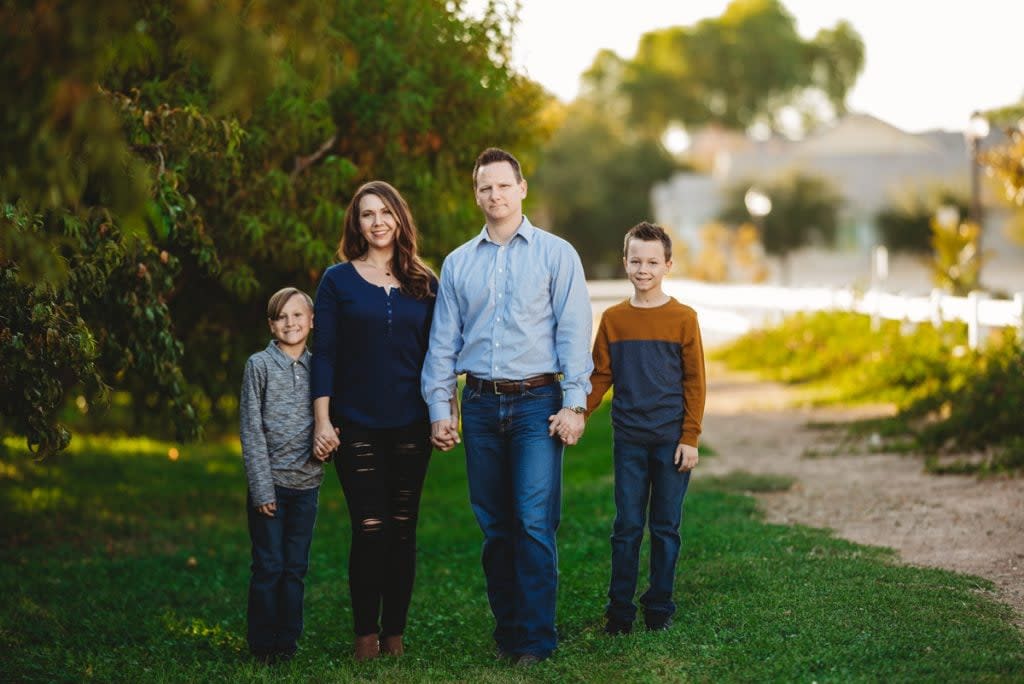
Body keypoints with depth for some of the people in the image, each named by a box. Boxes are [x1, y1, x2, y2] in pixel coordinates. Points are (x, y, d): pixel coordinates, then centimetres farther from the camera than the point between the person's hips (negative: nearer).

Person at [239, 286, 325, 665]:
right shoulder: (259, 365, -2)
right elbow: (251, 431, -5)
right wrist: (262, 488, -10)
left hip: (306, 482, 3)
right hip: (270, 482, -3)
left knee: (296, 568, 7)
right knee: (269, 566, -1)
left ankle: (287, 642, 16)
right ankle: (263, 645, 9)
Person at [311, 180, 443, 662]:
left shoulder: (424, 283, 9)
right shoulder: (338, 280, 3)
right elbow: (324, 353, 0)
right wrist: (322, 421, -6)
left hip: (410, 425, 2)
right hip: (357, 425, -2)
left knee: (403, 529, 4)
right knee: (369, 528, -6)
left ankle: (395, 632, 12)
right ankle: (366, 634, 3)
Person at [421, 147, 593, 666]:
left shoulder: (555, 254, 3)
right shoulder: (458, 263, 12)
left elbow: (573, 331, -2)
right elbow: (443, 341, 13)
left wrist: (574, 404, -9)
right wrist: (439, 408, 6)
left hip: (537, 400, -3)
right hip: (480, 404, 3)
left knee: (534, 522, -10)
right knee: (494, 526, 6)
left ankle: (536, 638, -4)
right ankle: (506, 631, 16)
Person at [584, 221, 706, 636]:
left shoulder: (683, 319, -1)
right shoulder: (613, 319, 5)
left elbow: (694, 383, 0)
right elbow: (600, 377, 6)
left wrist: (690, 438, -5)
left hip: (671, 441, -1)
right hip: (629, 439, 1)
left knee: (665, 527, 5)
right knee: (627, 527, 3)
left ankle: (660, 609, 15)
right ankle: (620, 611, 9)